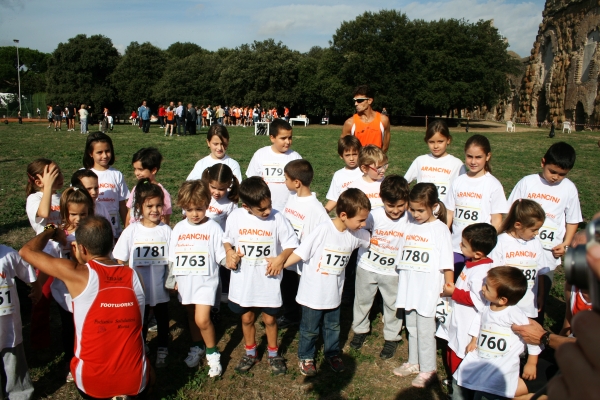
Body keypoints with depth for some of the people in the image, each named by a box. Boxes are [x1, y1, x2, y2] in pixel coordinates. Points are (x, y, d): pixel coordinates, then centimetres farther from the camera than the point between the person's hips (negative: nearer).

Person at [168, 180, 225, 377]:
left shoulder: (213, 228, -10)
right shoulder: (179, 228, 3)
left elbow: (221, 255, -6)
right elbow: (173, 257, 11)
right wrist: (173, 278, 11)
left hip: (206, 280, -5)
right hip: (185, 280, 5)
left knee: (202, 319, -14)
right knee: (191, 315, 19)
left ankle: (212, 353, 8)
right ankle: (196, 347, 41)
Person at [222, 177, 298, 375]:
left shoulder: (277, 218, -15)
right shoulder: (236, 217, -10)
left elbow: (291, 244, -7)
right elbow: (227, 240, 7)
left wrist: (281, 258, -24)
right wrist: (229, 252, -13)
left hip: (268, 280, -1)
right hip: (243, 280, 2)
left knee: (269, 318, 13)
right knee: (247, 318, 17)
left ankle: (273, 353, 37)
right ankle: (250, 352, 40)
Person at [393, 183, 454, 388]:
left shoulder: (440, 229, -10)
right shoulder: (410, 227, 6)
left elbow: (447, 263, -9)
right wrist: (401, 280, 14)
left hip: (428, 289, -6)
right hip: (409, 287, 6)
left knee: (425, 329, 2)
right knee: (411, 326, 17)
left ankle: (428, 369, 18)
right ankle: (414, 362, 33)